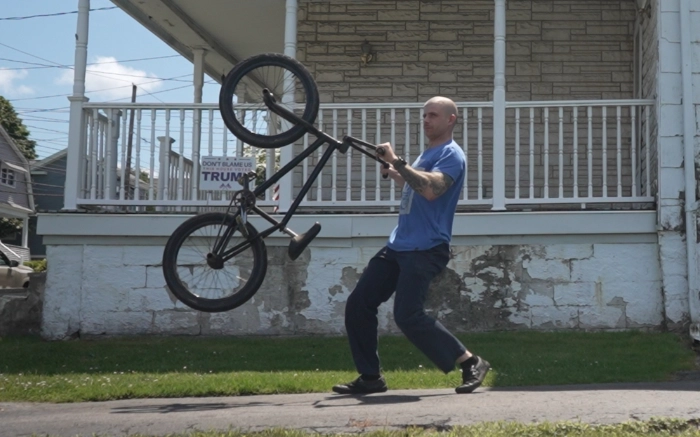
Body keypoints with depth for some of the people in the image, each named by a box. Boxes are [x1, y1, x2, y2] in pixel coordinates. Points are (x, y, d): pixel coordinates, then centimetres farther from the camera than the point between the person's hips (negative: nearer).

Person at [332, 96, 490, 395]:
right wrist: (391, 171, 21)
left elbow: (430, 189, -26)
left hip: (425, 249, -9)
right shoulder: (427, 154, 21)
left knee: (409, 316, -17)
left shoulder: (451, 155, -8)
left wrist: (397, 161, -23)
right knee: (358, 305, 3)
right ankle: (370, 377, 11)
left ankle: (471, 364, -4)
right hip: (398, 245, 9)